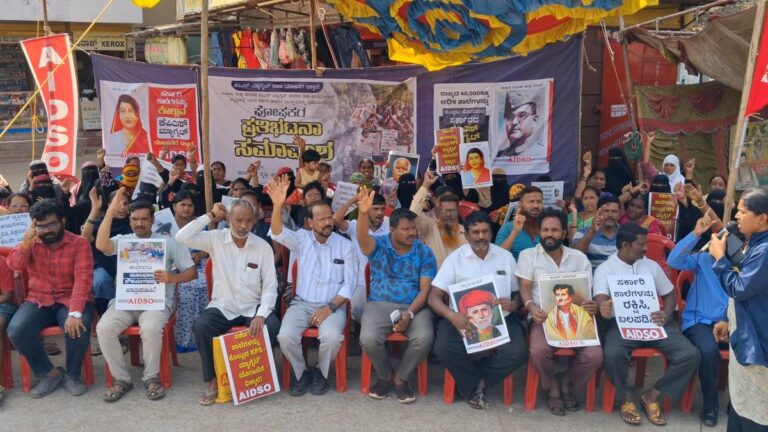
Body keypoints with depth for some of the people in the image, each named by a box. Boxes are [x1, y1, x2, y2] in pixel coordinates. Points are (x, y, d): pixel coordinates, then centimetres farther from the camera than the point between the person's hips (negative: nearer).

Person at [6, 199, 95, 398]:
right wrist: (27, 242, -27)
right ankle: (48, 373, -1)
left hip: (70, 300, -3)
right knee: (16, 331, -24)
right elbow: (14, 265, -9)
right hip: (39, 300, 3)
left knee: (78, 328, -33)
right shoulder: (31, 242, 6)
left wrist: (75, 312, -30)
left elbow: (83, 278, -18)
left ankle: (72, 374, -2)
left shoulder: (79, 243, -7)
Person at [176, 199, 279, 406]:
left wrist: (261, 314, -20)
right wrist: (211, 216, -12)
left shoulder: (263, 247, -3)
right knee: (201, 326, -29)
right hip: (222, 307, 0)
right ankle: (212, 380, -9)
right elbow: (182, 237, -16)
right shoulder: (216, 238, -2)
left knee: (272, 326, -28)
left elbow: (270, 286, -5)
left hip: (253, 308, 0)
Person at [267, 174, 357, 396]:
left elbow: (349, 284, 0)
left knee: (331, 337, -31)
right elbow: (278, 234, -19)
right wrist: (278, 205, -38)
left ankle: (321, 373, 2)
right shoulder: (301, 239, 2)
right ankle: (300, 372, 5)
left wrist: (330, 307, -14)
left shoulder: (346, 246, 2)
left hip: (333, 305, -1)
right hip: (302, 303, 1)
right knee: (286, 336, -26)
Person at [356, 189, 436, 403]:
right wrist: (363, 213, -45)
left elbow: (425, 289, -3)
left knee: (424, 338, -29)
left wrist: (409, 314, -19)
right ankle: (385, 376, 5)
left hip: (415, 306, 1)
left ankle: (400, 377, 0)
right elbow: (362, 238, -25)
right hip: (380, 304, 0)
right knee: (368, 339, -28)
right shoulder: (378, 246, 0)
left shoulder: (424, 253, 2)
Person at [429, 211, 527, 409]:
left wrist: (513, 305, -12)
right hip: (463, 319, -1)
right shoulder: (455, 258, 1)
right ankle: (476, 385, 1)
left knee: (518, 353, -26)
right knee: (444, 348, -30)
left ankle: (474, 383, 1)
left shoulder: (506, 257, 9)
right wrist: (452, 315, -26)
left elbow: (519, 292, 14)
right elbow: (434, 297, -5)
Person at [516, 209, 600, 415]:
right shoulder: (528, 255, 7)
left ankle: (567, 383, 11)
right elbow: (525, 287, -3)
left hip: (575, 319, 2)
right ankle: (552, 386, 2)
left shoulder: (579, 258, 13)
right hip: (544, 319, -2)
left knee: (594, 355, -24)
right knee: (539, 351, -33)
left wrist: (592, 306, -15)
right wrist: (531, 306, -26)